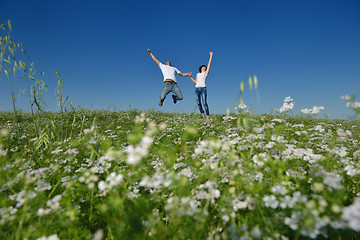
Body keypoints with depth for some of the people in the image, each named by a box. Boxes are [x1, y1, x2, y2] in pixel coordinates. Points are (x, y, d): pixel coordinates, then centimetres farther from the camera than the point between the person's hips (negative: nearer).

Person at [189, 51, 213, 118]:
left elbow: (209, 63, 15)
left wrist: (211, 55, 17)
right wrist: (191, 77, 16)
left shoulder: (206, 73, 15)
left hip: (203, 89, -3)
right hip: (197, 89, 3)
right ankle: (202, 113, 22)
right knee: (198, 103, -2)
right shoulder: (198, 74, 23)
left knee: (204, 103, -12)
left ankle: (207, 116, -5)